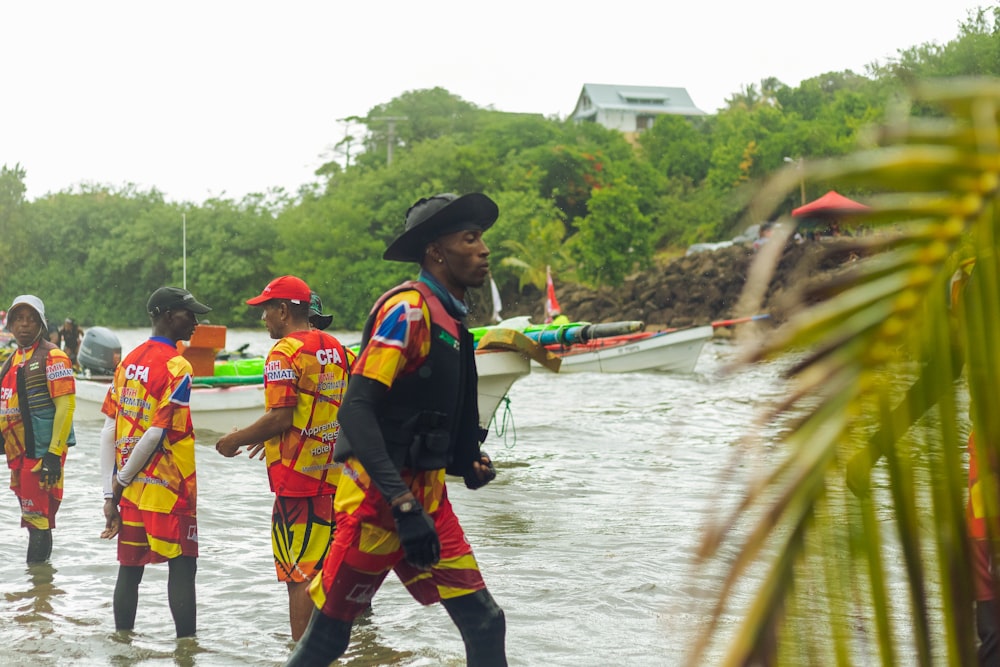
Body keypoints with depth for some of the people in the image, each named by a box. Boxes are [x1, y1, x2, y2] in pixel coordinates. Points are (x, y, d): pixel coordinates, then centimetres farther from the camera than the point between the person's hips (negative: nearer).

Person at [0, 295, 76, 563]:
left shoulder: (52, 357, -9)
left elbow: (66, 404, -16)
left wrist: (54, 454, -20)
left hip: (42, 453, -8)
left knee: (38, 520, -7)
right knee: (33, 519, 14)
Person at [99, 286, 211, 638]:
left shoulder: (128, 362, 10)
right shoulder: (178, 368, -12)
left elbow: (108, 432, 7)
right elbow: (156, 435, -17)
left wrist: (111, 494, 8)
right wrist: (120, 483, -6)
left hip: (130, 489, 7)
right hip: (169, 490, -7)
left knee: (130, 569, 13)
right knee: (182, 567, 0)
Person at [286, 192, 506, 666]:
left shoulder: (449, 319, 12)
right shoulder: (408, 309, -15)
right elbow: (356, 409, -23)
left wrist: (470, 460, 6)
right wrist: (403, 503, -29)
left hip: (428, 498, 9)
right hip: (379, 497, -9)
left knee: (485, 624, 4)